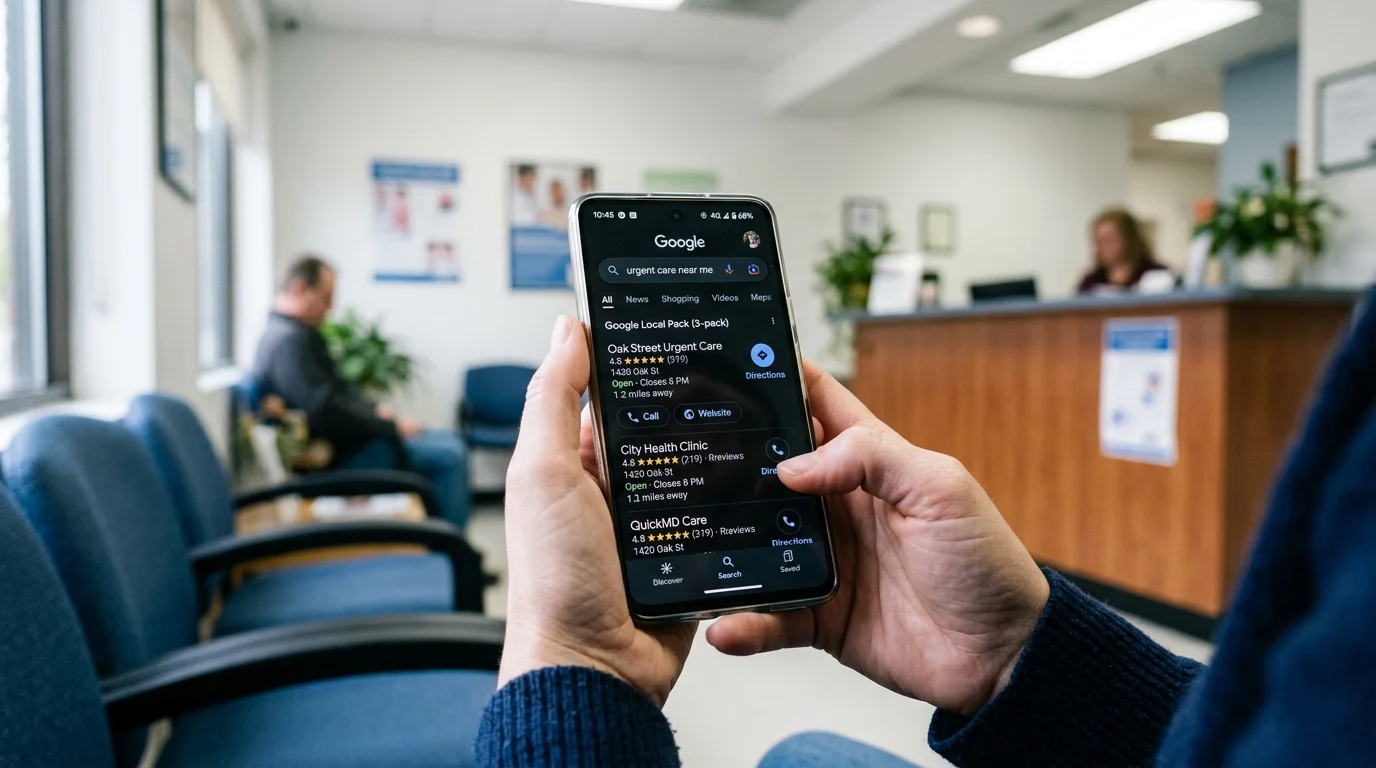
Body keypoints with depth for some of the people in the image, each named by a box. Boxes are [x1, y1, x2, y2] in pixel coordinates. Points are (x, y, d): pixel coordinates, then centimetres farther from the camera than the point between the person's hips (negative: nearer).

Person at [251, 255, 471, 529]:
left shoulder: (293, 333, 13)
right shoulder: (289, 341, -21)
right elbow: (326, 410, -29)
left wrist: (374, 409, 7)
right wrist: (391, 426, -19)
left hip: (346, 439, 11)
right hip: (342, 455, -11)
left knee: (448, 442, 14)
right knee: (449, 456, -18)